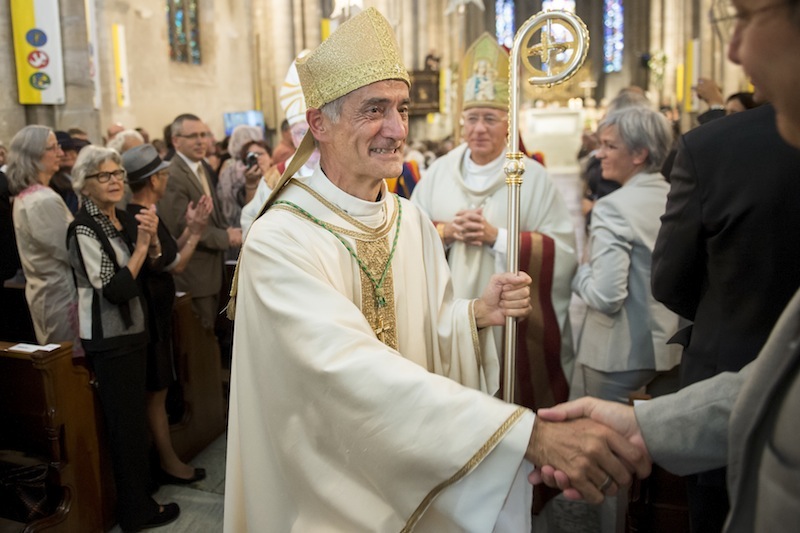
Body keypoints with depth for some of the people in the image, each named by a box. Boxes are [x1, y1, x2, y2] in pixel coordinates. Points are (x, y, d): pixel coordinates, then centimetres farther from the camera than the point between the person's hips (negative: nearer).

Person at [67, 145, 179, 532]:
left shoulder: (125, 221, 5)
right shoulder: (84, 228, -17)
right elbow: (114, 289, -21)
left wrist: (152, 238, -9)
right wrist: (141, 245, -17)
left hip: (132, 330, 7)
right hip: (107, 338, -7)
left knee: (133, 418, 17)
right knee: (125, 423, 2)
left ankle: (137, 497, 33)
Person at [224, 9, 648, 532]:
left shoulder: (413, 221, -4)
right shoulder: (278, 242, -24)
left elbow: (429, 334, 5)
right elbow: (356, 370, -35)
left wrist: (476, 315, -17)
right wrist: (528, 433, -41)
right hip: (328, 489, -5)